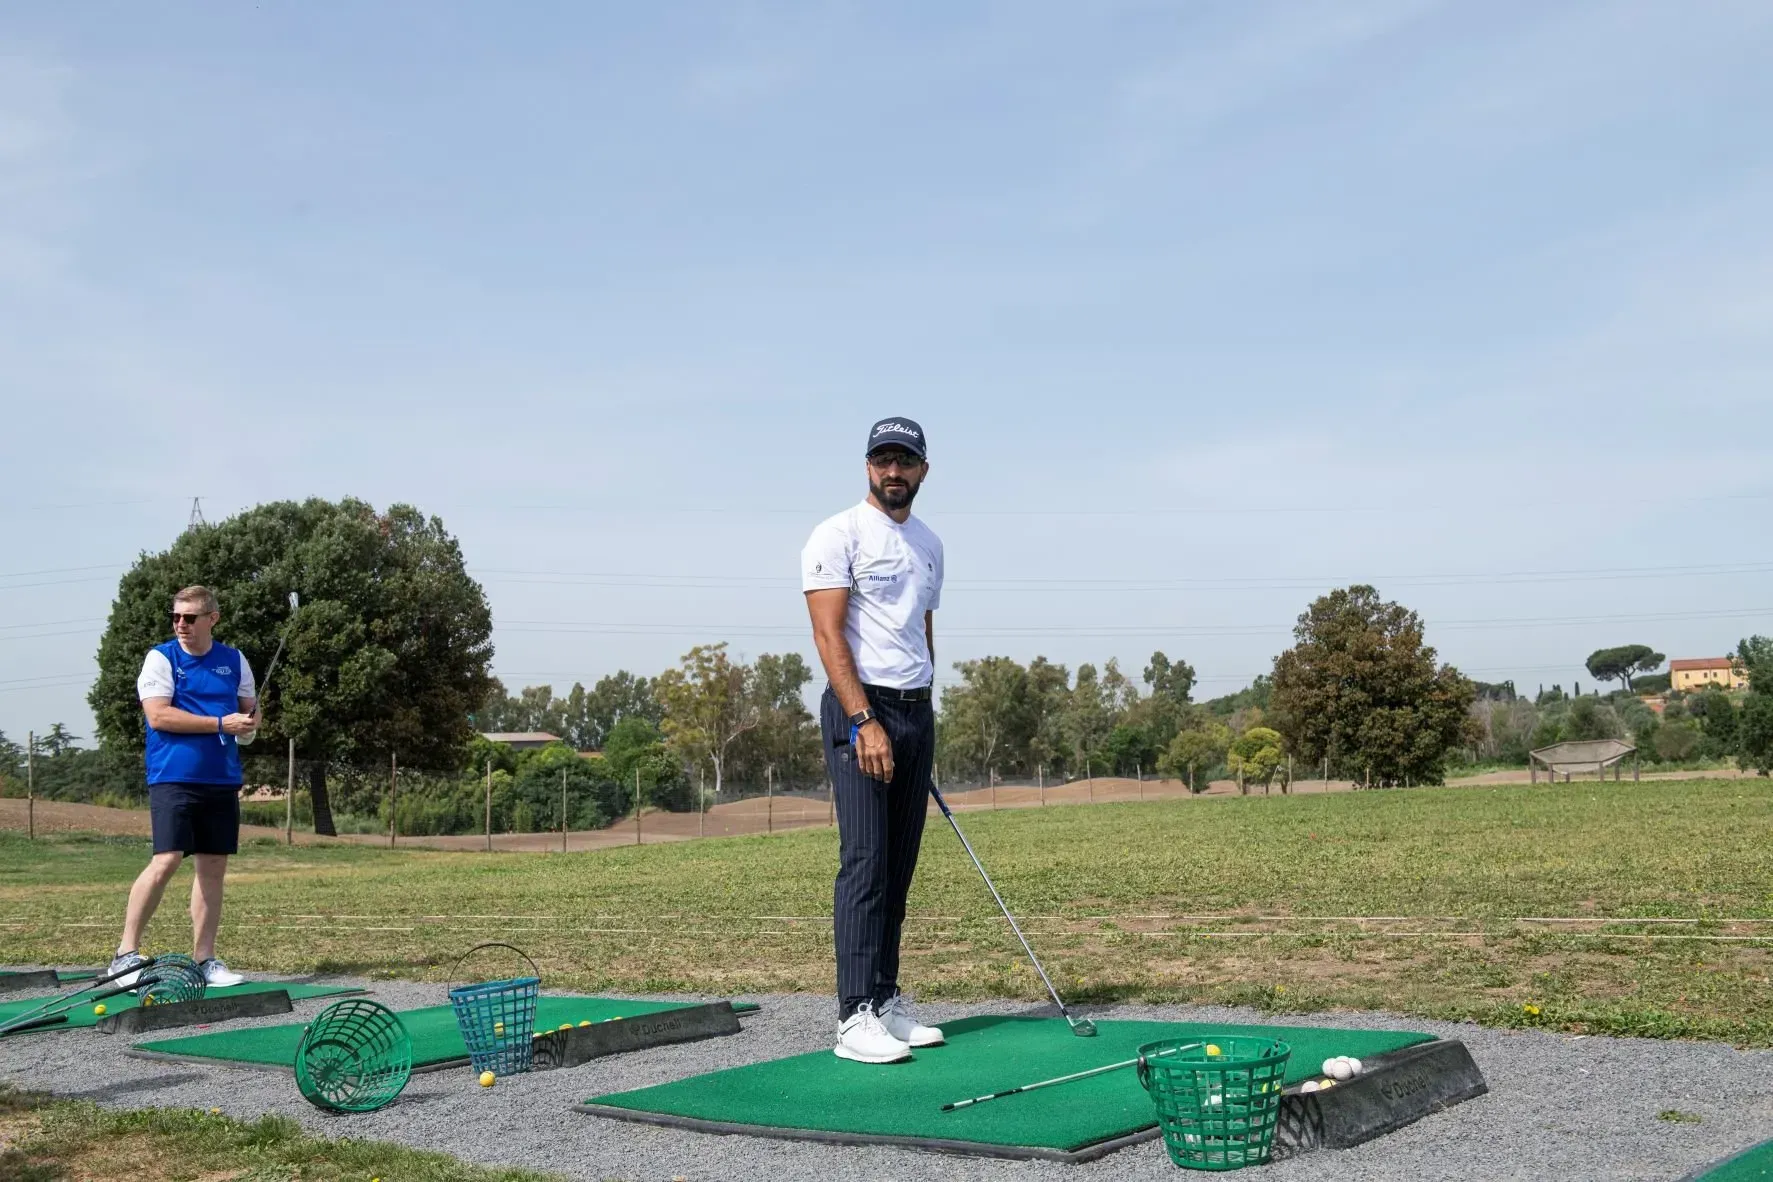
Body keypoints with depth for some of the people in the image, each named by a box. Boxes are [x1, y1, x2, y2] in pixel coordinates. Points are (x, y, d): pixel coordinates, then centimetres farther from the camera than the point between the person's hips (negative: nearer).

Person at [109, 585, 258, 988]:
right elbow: (158, 715, -12)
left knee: (213, 867, 6)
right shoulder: (161, 658, -1)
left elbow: (250, 709, 20)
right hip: (174, 777, -5)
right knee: (166, 861, -14)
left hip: (223, 780, 5)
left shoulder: (234, 661, 11)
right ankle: (126, 954, -4)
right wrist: (221, 723, -14)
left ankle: (204, 958, 13)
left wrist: (249, 724, -5)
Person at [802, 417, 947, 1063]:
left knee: (900, 865, 8)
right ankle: (856, 1016, -10)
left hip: (917, 713, 7)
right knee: (865, 859, -11)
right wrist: (865, 721, -21)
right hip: (860, 710, -7)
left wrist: (921, 720, 16)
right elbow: (829, 634, -14)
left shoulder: (929, 544, 17)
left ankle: (887, 1000, 15)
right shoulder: (839, 535, -6)